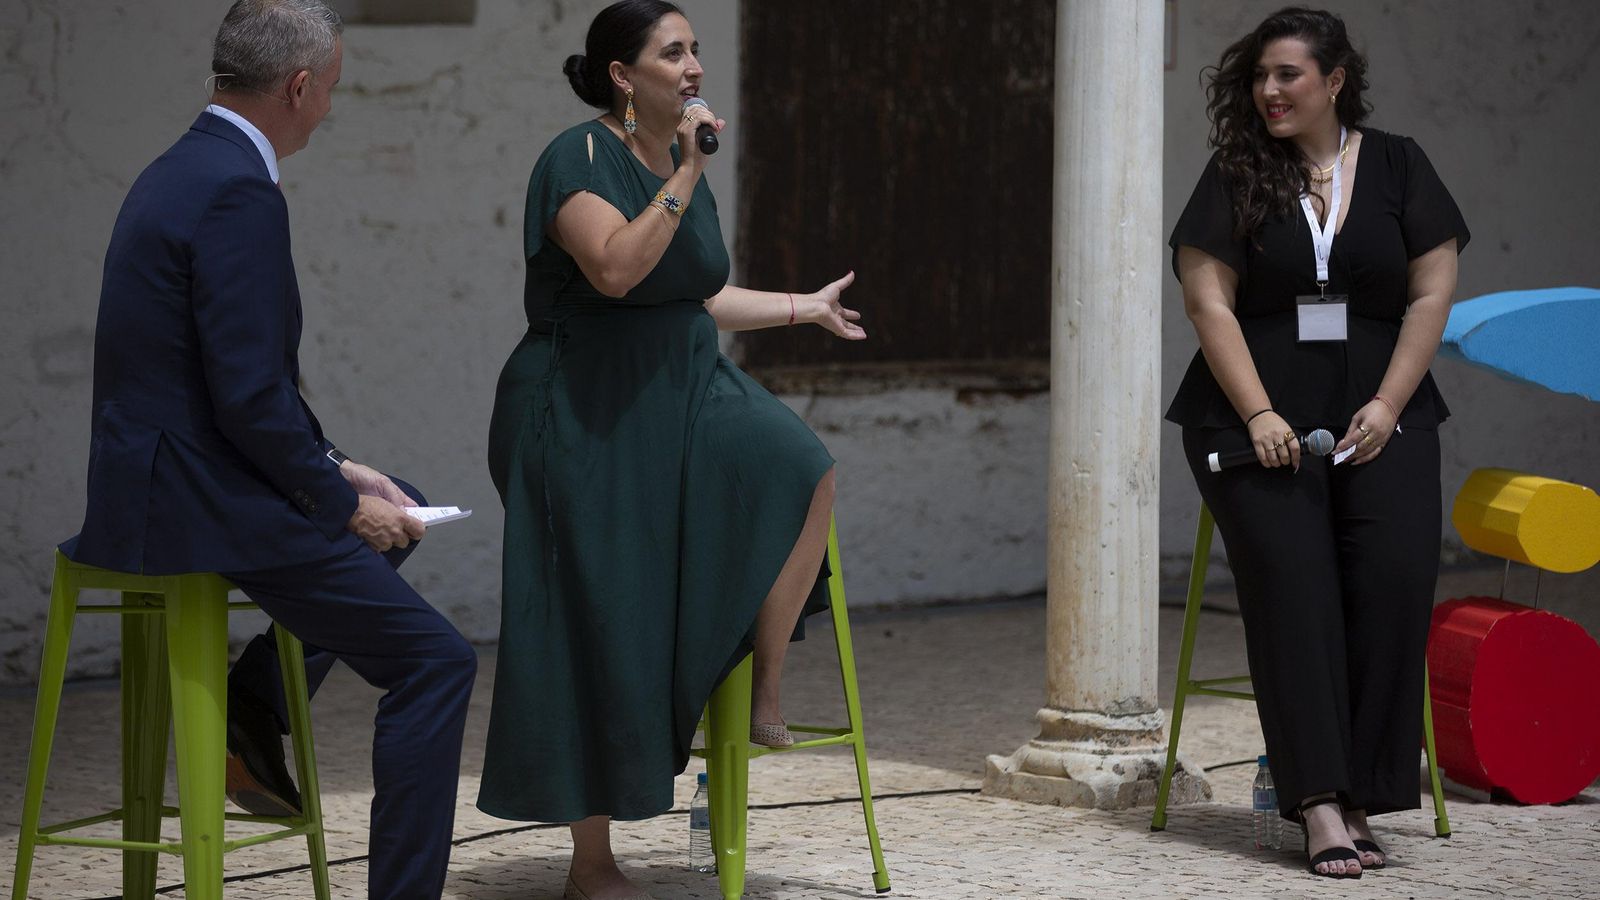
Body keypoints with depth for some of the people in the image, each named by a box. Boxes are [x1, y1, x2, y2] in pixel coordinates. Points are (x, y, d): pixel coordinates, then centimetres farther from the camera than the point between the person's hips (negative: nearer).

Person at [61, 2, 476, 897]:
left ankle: (249, 713, 19)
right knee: (435, 661, -7)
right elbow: (250, 397, -23)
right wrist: (343, 502, -10)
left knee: (397, 508, 28)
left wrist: (335, 469, 14)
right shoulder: (239, 193, -19)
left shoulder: (181, 173, 13)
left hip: (156, 479, 10)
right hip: (200, 509, -10)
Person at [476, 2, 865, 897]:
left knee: (803, 471, -20)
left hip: (683, 398, 7)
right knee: (603, 637, -5)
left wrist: (804, 307, 26)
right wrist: (686, 174, -26)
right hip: (589, 415, -7)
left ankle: (766, 697, -6)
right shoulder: (579, 159, -13)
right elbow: (616, 269, -30)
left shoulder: (685, 168, 11)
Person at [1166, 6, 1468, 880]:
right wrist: (1258, 415, -12)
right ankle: (1319, 803, -21)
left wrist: (1388, 405, -6)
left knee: (1394, 579, -19)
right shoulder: (1234, 178, 5)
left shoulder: (1396, 167, 8)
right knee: (1291, 581, -19)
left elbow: (1432, 291, 5)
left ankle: (1359, 795, -14)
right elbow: (1209, 300, -2)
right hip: (1258, 420, -1)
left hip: (1377, 415, 1)